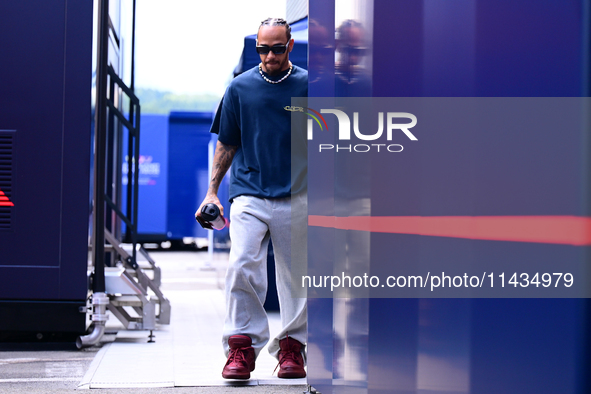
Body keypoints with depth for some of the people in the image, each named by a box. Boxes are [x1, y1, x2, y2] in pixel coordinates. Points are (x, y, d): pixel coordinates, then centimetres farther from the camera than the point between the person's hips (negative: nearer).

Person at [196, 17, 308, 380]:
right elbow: (227, 144, 14)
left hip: (296, 199, 0)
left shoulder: (309, 86, 5)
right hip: (249, 195, 0)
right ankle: (241, 347, -9)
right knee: (242, 267, -15)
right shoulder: (240, 88, 8)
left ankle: (291, 347, 15)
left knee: (295, 277, 4)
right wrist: (212, 191, 8)